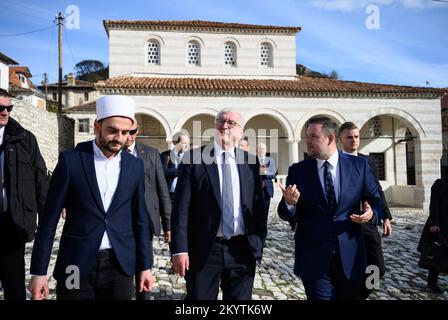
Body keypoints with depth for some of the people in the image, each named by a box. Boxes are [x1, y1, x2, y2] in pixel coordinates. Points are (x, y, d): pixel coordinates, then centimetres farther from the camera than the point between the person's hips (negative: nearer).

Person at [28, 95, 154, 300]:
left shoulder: (135, 165, 1)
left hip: (120, 265, 2)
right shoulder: (70, 160, -7)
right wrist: (38, 271, -4)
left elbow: (140, 219, 5)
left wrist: (145, 266, 6)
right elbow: (49, 218, -4)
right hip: (76, 265, -2)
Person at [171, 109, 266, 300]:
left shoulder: (251, 162, 5)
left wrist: (259, 242, 5)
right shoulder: (194, 158, -3)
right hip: (203, 250, -2)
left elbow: (259, 205, 9)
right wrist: (179, 248, -11)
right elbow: (181, 206, -6)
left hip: (242, 250, 3)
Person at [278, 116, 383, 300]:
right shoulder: (298, 170, -1)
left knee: (349, 297, 20)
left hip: (350, 256, 2)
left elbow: (375, 202, 7)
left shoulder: (359, 165, 0)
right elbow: (286, 215, -1)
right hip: (313, 258, -1)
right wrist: (289, 203, -24)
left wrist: (371, 214, -16)